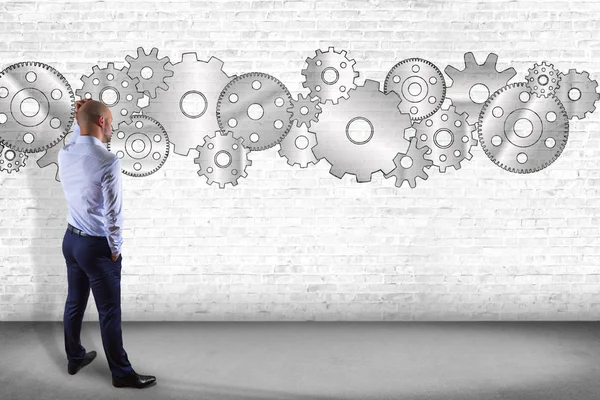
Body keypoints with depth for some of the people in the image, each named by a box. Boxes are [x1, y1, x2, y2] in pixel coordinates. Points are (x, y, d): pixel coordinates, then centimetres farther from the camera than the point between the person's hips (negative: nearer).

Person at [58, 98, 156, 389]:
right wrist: (115, 250, -9)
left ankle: (74, 358, 39)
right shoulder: (108, 162, -25)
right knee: (109, 313, 4)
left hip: (71, 239, 8)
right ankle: (122, 374, 17)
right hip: (96, 246, -8)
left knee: (74, 303, 21)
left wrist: (78, 118, 14)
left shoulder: (64, 155, -2)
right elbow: (113, 213, -22)